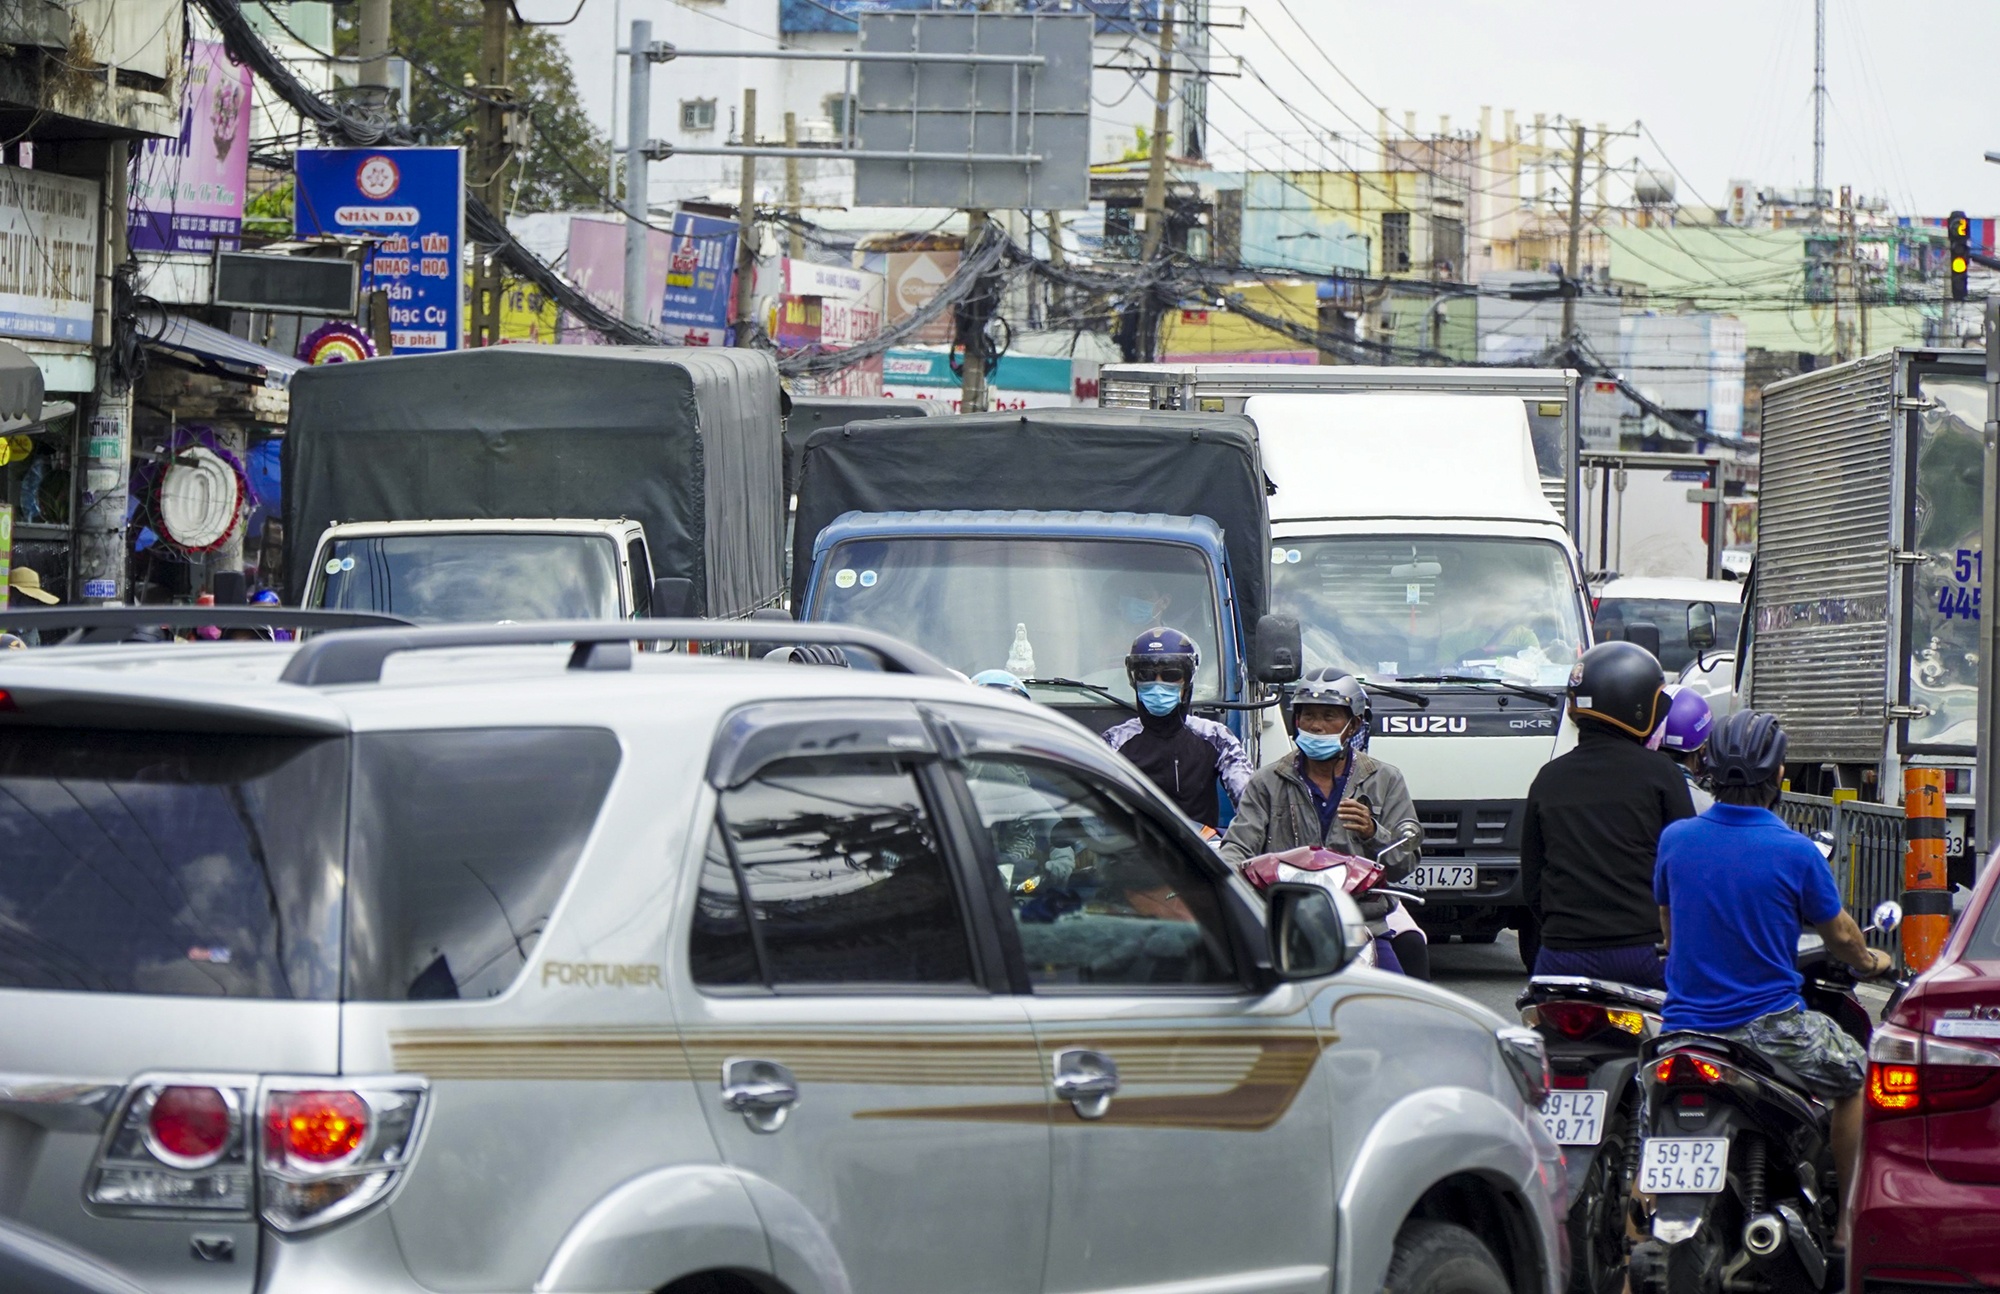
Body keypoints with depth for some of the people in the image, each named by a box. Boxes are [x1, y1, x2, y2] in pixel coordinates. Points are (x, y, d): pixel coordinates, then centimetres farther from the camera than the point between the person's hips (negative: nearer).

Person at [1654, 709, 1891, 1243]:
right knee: (1858, 1075, 20)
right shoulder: (1795, 852, -13)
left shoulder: (1675, 839, -2)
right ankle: (1852, 1224, 17)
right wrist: (1870, 961, 25)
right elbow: (1840, 935, 2)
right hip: (1770, 1026, -4)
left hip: (1685, 1019, 4)